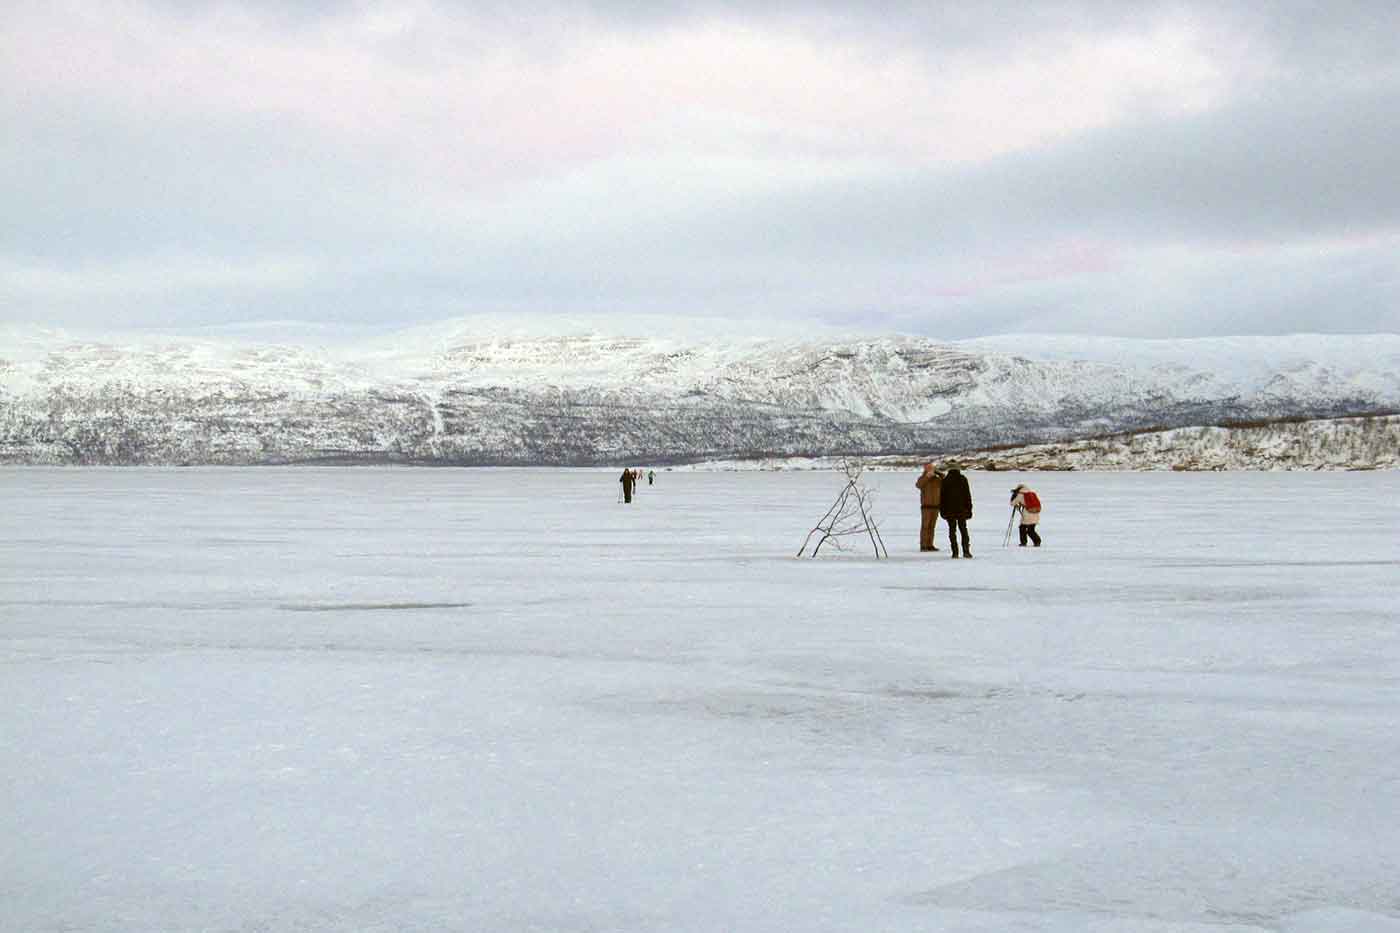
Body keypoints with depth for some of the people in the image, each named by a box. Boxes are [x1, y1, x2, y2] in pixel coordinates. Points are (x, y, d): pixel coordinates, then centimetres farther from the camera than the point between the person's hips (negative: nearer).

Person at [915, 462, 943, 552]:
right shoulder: (922, 478, -5)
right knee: (925, 526, -6)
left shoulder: (937, 479, 11)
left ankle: (930, 545, 10)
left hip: (935, 506, 5)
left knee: (932, 526, 7)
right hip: (926, 506, -5)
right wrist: (927, 476, -34)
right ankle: (923, 546, -6)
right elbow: (918, 484, -27)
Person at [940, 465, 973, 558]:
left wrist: (942, 509, 9)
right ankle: (966, 551, -4)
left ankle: (955, 552, -3)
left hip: (949, 510, 0)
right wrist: (969, 508, 5)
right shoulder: (963, 479, -1)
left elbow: (942, 496, 2)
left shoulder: (945, 480, 0)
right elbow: (967, 495, 0)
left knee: (952, 531, 3)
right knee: (963, 530, 6)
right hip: (961, 509, 0)